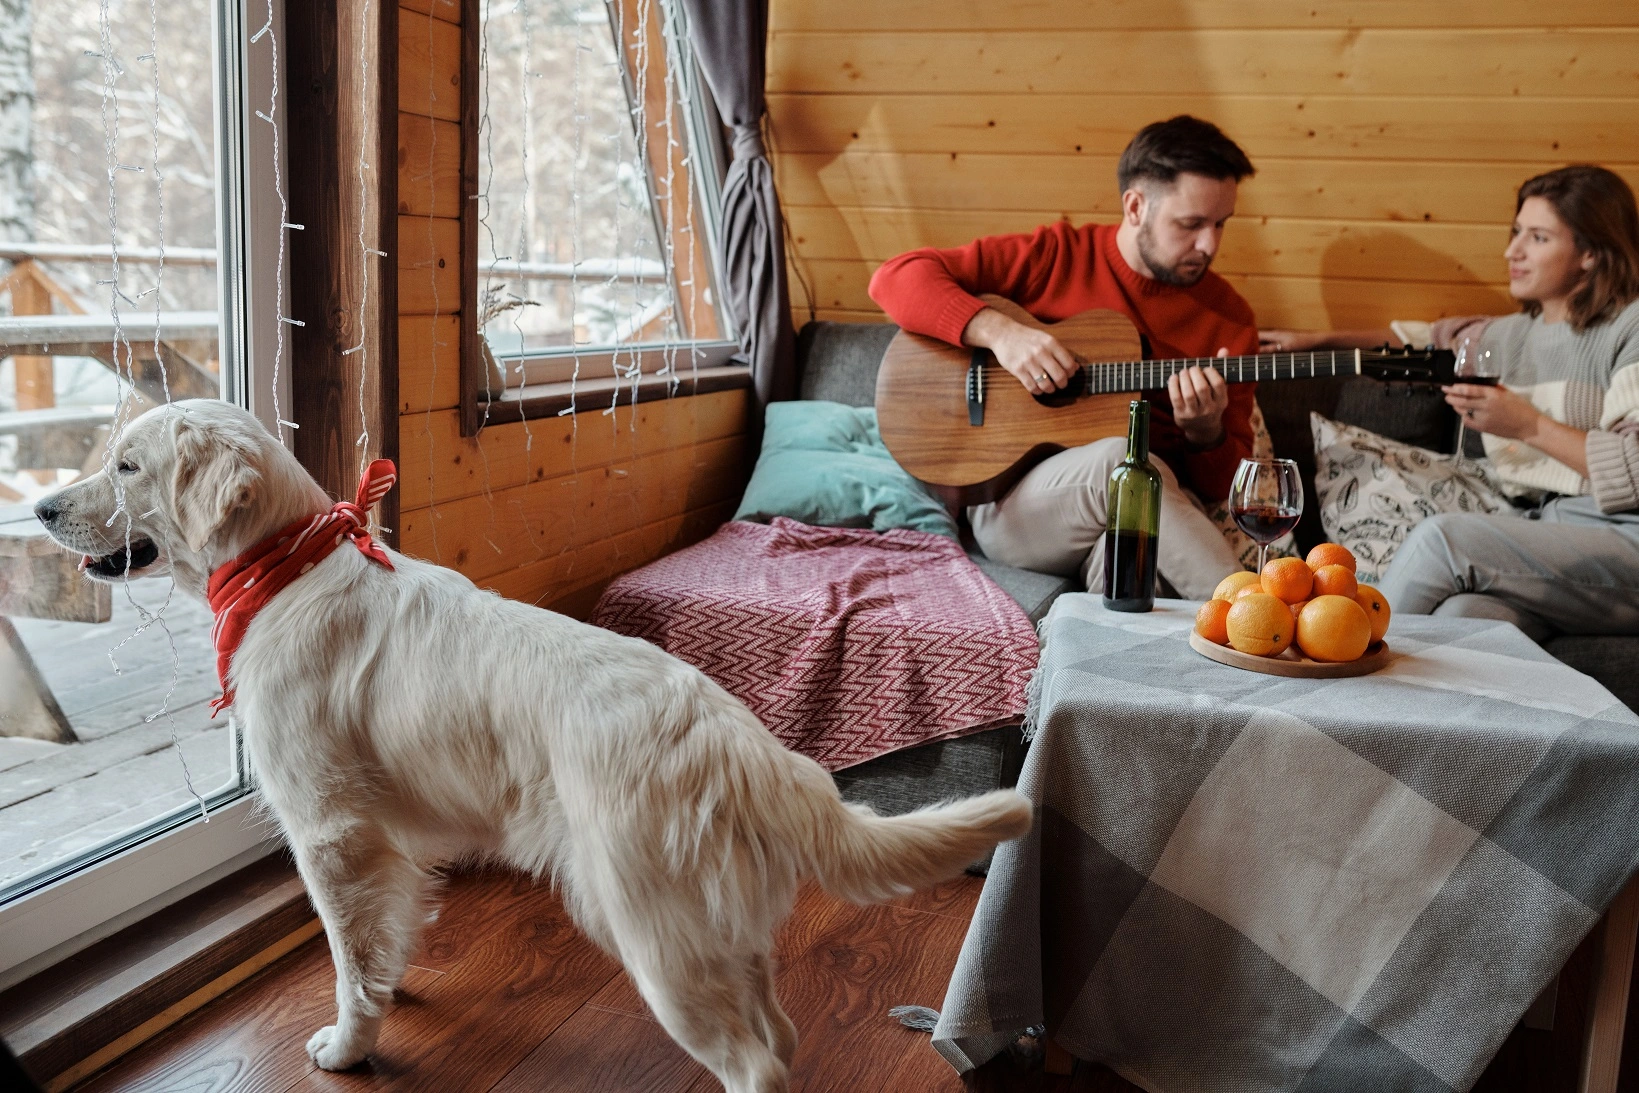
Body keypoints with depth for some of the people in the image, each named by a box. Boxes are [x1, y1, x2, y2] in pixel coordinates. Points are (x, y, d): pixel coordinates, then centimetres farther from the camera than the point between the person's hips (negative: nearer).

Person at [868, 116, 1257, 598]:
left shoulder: (1229, 318, 7)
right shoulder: (1055, 257, 2)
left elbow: (1224, 485, 10)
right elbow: (896, 278, -4)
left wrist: (1206, 432, -14)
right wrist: (997, 331, -19)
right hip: (1008, 499, -1)